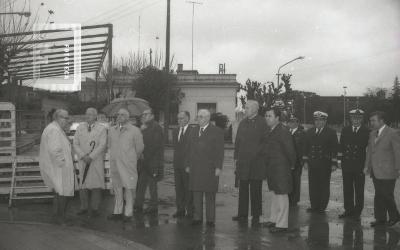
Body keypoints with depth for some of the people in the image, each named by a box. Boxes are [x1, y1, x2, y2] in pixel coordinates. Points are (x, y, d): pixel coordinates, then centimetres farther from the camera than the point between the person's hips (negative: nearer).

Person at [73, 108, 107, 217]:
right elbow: (75, 144, 5)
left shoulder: (102, 129, 1)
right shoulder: (80, 128, 11)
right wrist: (83, 156, -9)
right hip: (82, 160, 3)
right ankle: (84, 207, 12)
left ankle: (94, 208, 5)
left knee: (96, 185, -2)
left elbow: (102, 146, -8)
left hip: (96, 161, -2)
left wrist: (91, 157, -14)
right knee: (83, 185, 2)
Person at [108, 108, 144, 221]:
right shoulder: (111, 130, 12)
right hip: (114, 165, 4)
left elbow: (139, 148, 4)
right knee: (117, 189, 9)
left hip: (128, 165, -4)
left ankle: (128, 213, 3)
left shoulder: (135, 131, -2)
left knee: (128, 189, -4)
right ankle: (117, 212, 16)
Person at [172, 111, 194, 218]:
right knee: (178, 187, 8)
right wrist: (176, 160, 9)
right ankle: (180, 210, 15)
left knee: (188, 188, -2)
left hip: (188, 165, -6)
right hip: (177, 164, 6)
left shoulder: (192, 132, -8)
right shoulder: (175, 131, 15)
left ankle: (190, 210, 6)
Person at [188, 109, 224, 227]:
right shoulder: (195, 132, 16)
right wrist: (189, 165, 11)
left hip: (209, 169, -5)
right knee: (196, 194, 5)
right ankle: (197, 218, 12)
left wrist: (218, 167, -10)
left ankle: (210, 219, 8)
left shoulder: (217, 131, -1)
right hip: (195, 169, 5)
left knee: (210, 195, 1)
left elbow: (220, 151, -4)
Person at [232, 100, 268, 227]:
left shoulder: (262, 123, -4)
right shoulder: (243, 123, 13)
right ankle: (242, 214, 18)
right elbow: (237, 141, 15)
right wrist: (236, 157, 9)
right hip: (242, 161, 5)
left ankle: (256, 216, 9)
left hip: (256, 162, -5)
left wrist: (257, 153, -13)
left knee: (256, 190, 2)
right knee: (243, 189, 9)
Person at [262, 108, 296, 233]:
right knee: (274, 193, 18)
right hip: (272, 167, 10)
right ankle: (274, 219, 30)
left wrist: (291, 165, -6)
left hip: (281, 168, -10)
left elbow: (290, 150, -16)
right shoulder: (271, 131, 10)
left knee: (281, 195, -4)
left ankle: (282, 224, 1)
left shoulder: (283, 131, -18)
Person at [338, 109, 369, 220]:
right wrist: (340, 155, -3)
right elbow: (341, 145, 9)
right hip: (347, 164, 3)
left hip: (360, 165, -3)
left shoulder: (366, 132, -3)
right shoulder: (345, 130, 8)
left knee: (359, 190, 5)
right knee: (347, 189, 9)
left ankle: (357, 212, 13)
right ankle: (348, 210, 20)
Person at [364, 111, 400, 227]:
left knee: (387, 195, -1)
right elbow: (369, 151, 16)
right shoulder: (372, 134, 13)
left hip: (387, 172, -7)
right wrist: (367, 166, 9)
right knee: (379, 196, 9)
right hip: (375, 172, 7)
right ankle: (380, 218, 16)